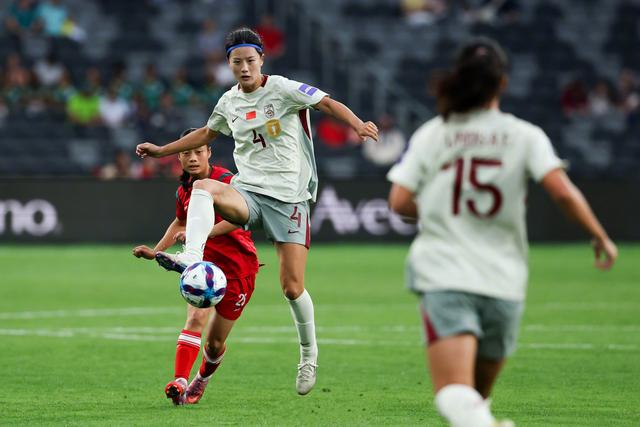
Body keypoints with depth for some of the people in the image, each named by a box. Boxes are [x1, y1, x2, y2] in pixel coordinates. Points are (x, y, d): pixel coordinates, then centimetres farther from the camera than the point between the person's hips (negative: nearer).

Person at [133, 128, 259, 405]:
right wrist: (156, 251, 20)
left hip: (238, 265, -5)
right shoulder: (185, 191, 5)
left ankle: (201, 381, 34)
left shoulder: (224, 181, -15)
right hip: (205, 262, 5)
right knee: (196, 317, -23)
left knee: (215, 342, 3)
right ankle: (180, 383, -36)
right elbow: (181, 223, 27)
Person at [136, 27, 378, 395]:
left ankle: (309, 352, 16)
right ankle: (191, 257, -45)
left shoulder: (281, 89, -5)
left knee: (293, 286, -7)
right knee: (203, 187, -30)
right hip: (248, 193, 4)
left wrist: (357, 124, -30)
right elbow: (206, 133, 31)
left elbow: (328, 103, -12)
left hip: (289, 197, -4)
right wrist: (162, 150, 33)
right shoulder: (229, 102, 11)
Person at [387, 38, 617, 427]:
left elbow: (399, 201, 1)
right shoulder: (525, 136, 3)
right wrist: (600, 236, 3)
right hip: (503, 281, 1)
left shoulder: (431, 134, 6)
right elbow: (563, 192, -10)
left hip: (443, 277, -1)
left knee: (454, 393, -19)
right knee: (479, 393, 23)